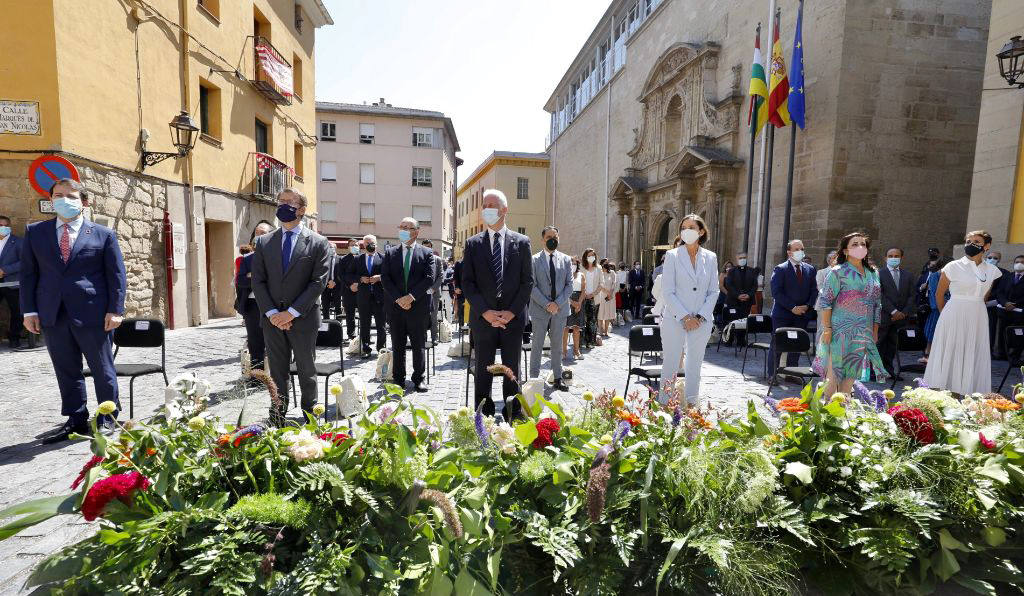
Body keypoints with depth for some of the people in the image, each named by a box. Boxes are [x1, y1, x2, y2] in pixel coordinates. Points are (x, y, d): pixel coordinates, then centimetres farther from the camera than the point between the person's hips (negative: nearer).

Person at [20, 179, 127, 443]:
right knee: (67, 371, 11)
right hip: (52, 315, 3)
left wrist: (115, 310, -8)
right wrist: (29, 310, 2)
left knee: (103, 369, 5)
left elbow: (117, 275, 0)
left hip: (93, 313, -3)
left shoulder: (103, 234, 3)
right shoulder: (35, 232, 11)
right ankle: (76, 421, 22)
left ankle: (108, 419, 17)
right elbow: (28, 273, 10)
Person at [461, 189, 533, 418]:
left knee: (512, 371, 9)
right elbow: (467, 282, 1)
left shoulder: (521, 242, 4)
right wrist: (485, 312, -11)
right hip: (483, 319, 1)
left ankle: (514, 417, 22)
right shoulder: (473, 243, 5)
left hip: (513, 318, 0)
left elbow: (527, 281, 1)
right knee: (483, 371, 8)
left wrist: (511, 312, -9)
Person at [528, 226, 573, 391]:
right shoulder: (534, 260, 0)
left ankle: (558, 378, 19)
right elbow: (532, 286, -6)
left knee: (557, 345, 10)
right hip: (540, 309, -2)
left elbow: (569, 284, 4)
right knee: (537, 345, 4)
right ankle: (534, 378, 12)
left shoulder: (566, 259, 8)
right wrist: (546, 304, -13)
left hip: (560, 308, 3)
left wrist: (557, 303, -8)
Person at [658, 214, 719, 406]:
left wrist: (700, 317, -6)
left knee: (694, 367, 11)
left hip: (701, 322, 3)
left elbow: (713, 292, 7)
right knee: (670, 366, 3)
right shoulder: (672, 255, -1)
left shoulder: (710, 257, 7)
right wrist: (685, 317, -13)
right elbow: (667, 292, -7)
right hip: (675, 320, -3)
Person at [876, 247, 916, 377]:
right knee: (878, 345, -3)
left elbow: (911, 296, 9)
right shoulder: (878, 274, -2)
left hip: (900, 317, 4)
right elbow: (880, 295, -8)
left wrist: (904, 313, -4)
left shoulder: (908, 275, 13)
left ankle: (888, 370, 17)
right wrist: (893, 311, -13)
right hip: (883, 316, -4)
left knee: (892, 346, 9)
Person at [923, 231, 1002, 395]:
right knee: (949, 355, 1)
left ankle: (970, 397, 18)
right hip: (954, 318, -3)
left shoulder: (992, 271, 6)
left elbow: (984, 296, 18)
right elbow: (939, 295, 4)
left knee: (973, 357, 8)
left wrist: (974, 308, 15)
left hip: (977, 319, 4)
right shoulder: (953, 267, -5)